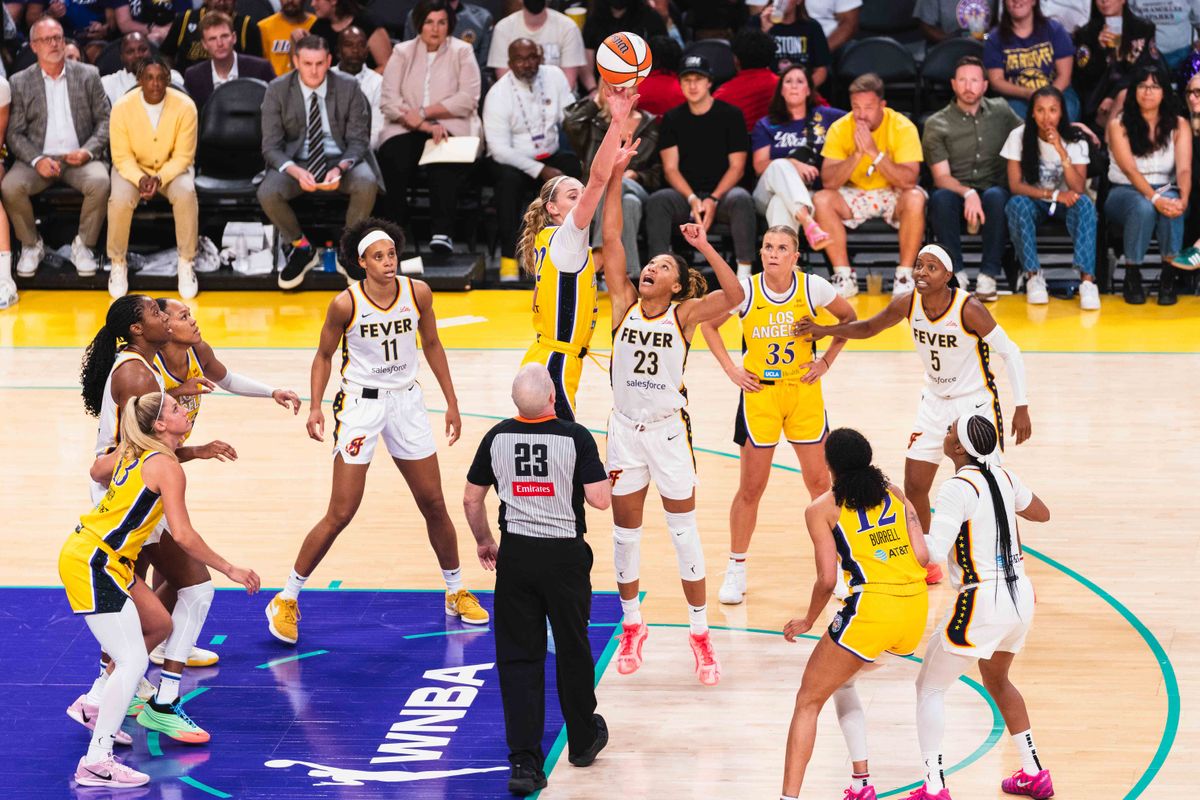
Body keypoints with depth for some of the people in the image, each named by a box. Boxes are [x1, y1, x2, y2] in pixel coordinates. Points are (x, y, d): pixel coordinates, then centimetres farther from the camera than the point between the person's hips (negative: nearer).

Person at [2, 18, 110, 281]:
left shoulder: (88, 75, 7)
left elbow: (104, 120, 6)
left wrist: (88, 151, -13)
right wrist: (37, 160, -16)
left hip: (80, 159, 0)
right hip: (38, 158, 0)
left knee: (99, 182, -33)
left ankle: (83, 245, -11)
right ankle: (31, 246, -4)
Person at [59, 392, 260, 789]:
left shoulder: (130, 454, 9)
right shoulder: (165, 466, -17)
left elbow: (97, 471, 31)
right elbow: (183, 535, -23)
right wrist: (229, 569, -16)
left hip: (105, 561, 10)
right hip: (91, 563, -10)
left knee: (158, 625, 21)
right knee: (133, 660, -14)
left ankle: (97, 707, 27)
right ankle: (95, 762, -17)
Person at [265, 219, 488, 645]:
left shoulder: (418, 293, -5)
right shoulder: (346, 303, -14)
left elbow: (431, 345, 8)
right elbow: (324, 355, -2)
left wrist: (451, 402, 8)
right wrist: (315, 407, -13)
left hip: (406, 402, 4)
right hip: (360, 405, -4)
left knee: (434, 504, 11)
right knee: (340, 514, -7)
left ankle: (456, 593, 29)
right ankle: (286, 601, 4)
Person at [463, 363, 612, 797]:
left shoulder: (497, 438, -3)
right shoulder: (575, 438, -13)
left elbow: (472, 499, 5)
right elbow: (599, 499, -15)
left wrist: (484, 542, 22)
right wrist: (606, 480, 8)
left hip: (516, 554, 1)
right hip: (565, 554, -1)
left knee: (518, 658, 4)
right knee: (572, 649, 17)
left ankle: (524, 762, -4)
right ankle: (583, 740, 35)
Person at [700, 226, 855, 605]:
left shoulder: (813, 287, -9)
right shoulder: (745, 290, -11)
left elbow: (848, 318, 8)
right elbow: (709, 325, 5)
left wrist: (826, 360, 0)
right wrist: (731, 369, -3)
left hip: (804, 391, 1)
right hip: (758, 393, -1)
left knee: (820, 482, 5)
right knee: (751, 487, 3)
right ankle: (736, 569, 17)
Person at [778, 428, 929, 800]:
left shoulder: (822, 509, 1)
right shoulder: (894, 494, 14)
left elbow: (827, 580, -5)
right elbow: (923, 557, 6)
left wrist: (808, 621, 11)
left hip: (871, 607, -6)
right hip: (917, 606, 6)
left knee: (808, 701, 5)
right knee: (841, 679, 30)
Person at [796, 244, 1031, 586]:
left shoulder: (968, 309, -26)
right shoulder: (908, 304, -11)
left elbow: (1010, 352, -17)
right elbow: (868, 328, 8)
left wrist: (1021, 408, -17)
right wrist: (825, 330, -7)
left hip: (977, 404, -5)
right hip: (935, 402, 5)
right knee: (914, 486, 5)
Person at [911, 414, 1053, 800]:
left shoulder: (957, 489, -18)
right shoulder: (1004, 477, 5)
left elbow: (933, 551, -24)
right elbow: (1042, 513, 23)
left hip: (981, 602, -8)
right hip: (1020, 595, 8)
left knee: (929, 688, 7)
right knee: (997, 680, 30)